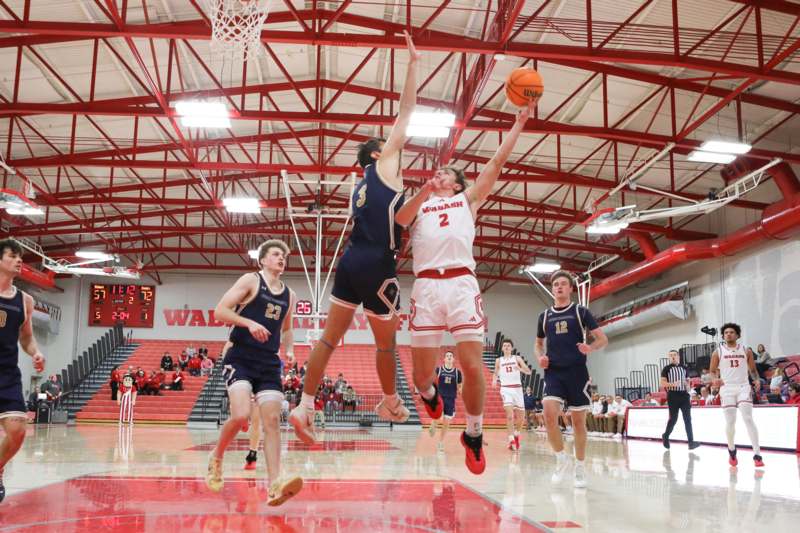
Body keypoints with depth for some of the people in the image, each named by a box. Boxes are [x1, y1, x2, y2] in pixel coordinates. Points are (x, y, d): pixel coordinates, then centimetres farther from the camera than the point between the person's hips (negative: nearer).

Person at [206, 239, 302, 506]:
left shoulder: (288, 295, 15)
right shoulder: (251, 280, -2)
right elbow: (220, 310, -8)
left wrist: (289, 349, 10)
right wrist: (250, 322, -21)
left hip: (269, 362, 6)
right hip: (240, 357, -5)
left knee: (272, 420, -6)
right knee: (241, 415, -21)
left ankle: (274, 485, -10)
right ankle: (216, 457, 9)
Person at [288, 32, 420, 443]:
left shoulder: (361, 188, 23)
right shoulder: (385, 166, 3)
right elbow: (406, 112, 2)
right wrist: (413, 63, 6)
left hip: (352, 261, 8)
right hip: (376, 265, -8)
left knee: (329, 338, 4)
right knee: (386, 342, 10)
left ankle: (304, 408, 0)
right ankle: (390, 404, 27)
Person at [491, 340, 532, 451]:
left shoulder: (517, 358, 3)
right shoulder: (499, 360, 7)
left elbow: (529, 372, -4)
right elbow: (495, 373, 20)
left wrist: (520, 368, -25)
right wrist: (494, 380, -2)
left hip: (517, 388, 1)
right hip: (506, 389, -1)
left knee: (521, 417, 7)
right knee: (510, 415, -19)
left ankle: (516, 434, 34)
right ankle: (511, 440, -18)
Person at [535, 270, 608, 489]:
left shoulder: (581, 312, 3)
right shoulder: (545, 316, 12)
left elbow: (603, 339, 1)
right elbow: (539, 343, 24)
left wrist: (590, 347, -21)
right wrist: (541, 356, 2)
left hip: (577, 372, -2)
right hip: (553, 372, 2)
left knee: (578, 421, 4)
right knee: (549, 415, -17)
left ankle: (580, 467, 19)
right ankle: (561, 458, 3)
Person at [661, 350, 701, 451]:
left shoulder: (684, 368, 14)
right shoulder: (666, 369, 2)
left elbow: (688, 381, 23)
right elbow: (662, 383, -4)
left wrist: (687, 384, 1)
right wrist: (672, 384, -21)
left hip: (684, 396, 3)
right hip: (672, 397, -3)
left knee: (688, 419, -5)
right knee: (673, 419, 1)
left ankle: (691, 442, -9)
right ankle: (665, 436, 26)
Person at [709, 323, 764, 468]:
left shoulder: (746, 351, 6)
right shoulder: (718, 352, 4)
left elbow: (753, 370, 13)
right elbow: (712, 371, 9)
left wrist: (757, 381, -7)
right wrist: (715, 379, -13)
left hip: (743, 387, 0)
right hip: (727, 389, 0)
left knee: (748, 419, -13)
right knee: (730, 422, 3)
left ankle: (757, 454, -13)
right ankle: (732, 451, 26)